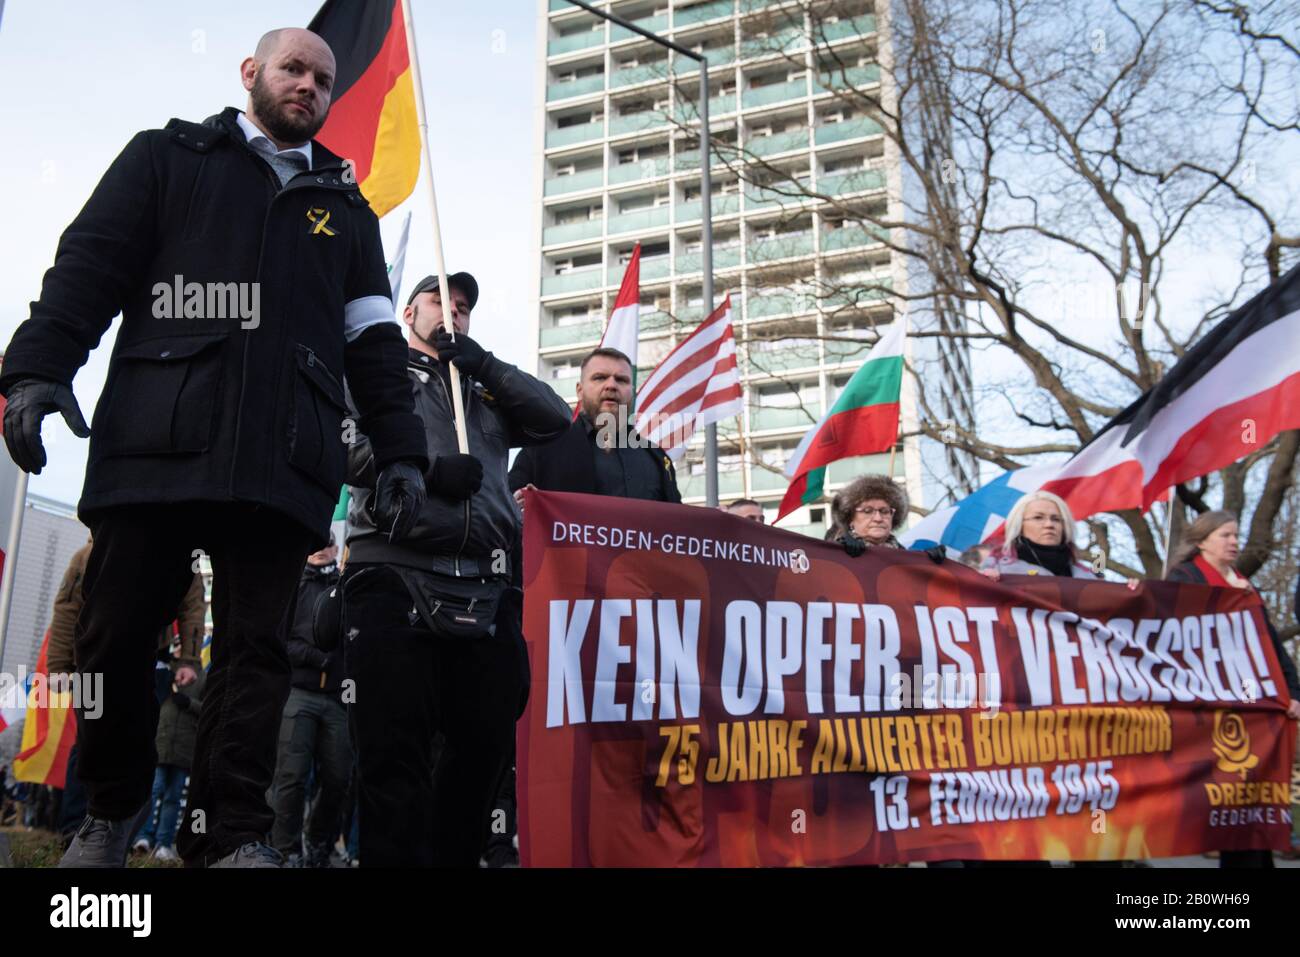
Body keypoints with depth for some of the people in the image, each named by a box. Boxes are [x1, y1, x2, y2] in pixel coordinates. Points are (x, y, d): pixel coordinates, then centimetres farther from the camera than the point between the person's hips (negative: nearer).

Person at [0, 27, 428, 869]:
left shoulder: (347, 209, 24)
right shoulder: (168, 159, 18)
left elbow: (374, 343, 17)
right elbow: (91, 264, 6)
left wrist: (401, 450, 7)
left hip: (282, 459, 1)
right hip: (154, 442, -1)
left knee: (255, 647, -2)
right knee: (115, 633, 3)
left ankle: (233, 832, 4)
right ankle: (110, 812, 22)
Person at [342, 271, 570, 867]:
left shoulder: (485, 391, 29)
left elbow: (556, 420, 14)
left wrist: (483, 364, 7)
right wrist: (426, 469, -13)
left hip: (482, 587, 4)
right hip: (395, 575, -4)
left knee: (486, 746, 4)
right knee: (395, 754, -8)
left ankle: (454, 857, 18)